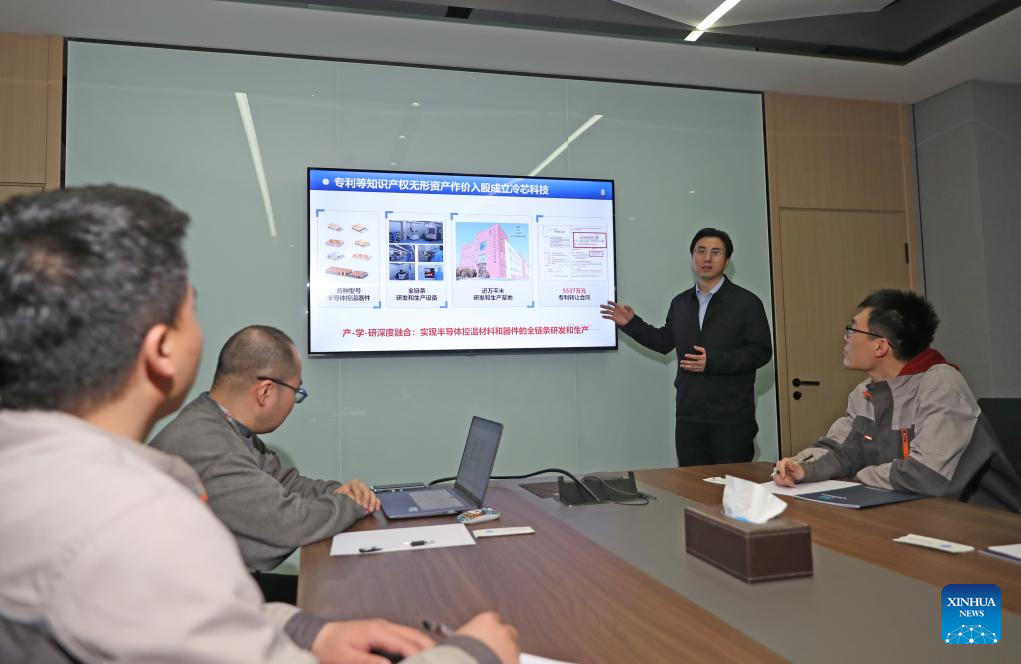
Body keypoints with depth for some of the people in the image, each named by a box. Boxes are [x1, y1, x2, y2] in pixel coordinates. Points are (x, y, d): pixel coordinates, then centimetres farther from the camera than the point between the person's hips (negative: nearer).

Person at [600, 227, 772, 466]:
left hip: (732, 419, -4)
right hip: (689, 417, 4)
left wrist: (713, 361, -18)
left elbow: (761, 352, -8)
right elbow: (665, 342, 21)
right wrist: (632, 323, 11)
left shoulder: (747, 302, -2)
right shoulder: (680, 303, 13)